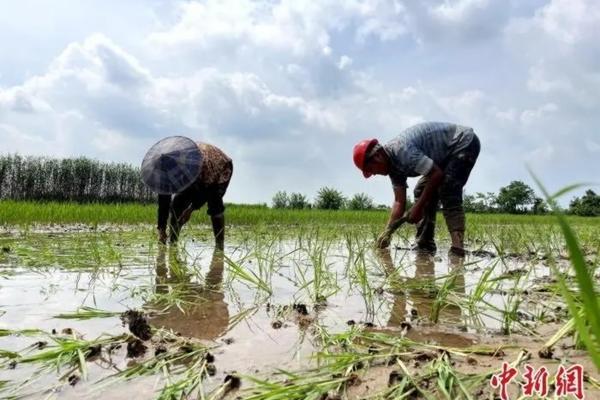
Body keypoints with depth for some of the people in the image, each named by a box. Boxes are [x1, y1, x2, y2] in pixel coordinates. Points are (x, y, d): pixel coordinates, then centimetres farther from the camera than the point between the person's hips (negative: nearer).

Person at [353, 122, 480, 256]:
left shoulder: (402, 151, -31)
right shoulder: (393, 165, -2)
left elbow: (437, 174, -30)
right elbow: (399, 201, -2)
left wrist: (418, 207, -24)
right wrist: (387, 232, -9)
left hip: (465, 142, -10)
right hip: (448, 152, 10)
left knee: (447, 194, -23)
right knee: (421, 191, 3)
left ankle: (457, 247, -26)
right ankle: (424, 244, 3)